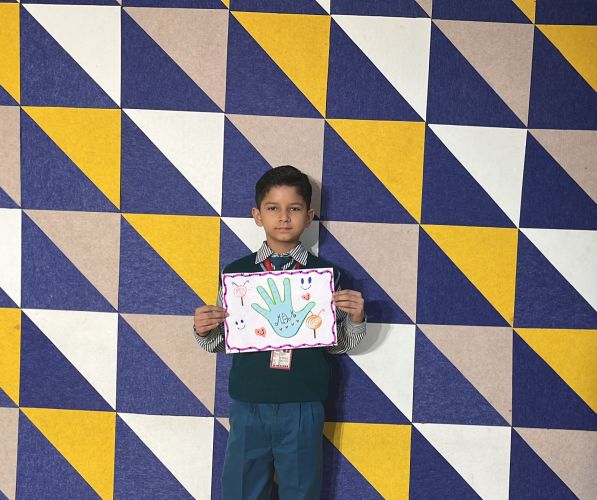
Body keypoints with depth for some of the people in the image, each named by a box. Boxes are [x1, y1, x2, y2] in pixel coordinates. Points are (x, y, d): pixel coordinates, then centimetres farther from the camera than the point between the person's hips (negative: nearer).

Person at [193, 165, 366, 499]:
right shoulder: (237, 272, 2)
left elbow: (337, 345, 4)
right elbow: (220, 342, 8)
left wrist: (355, 319, -14)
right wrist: (203, 330, -13)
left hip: (304, 407, -1)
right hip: (248, 405, 1)